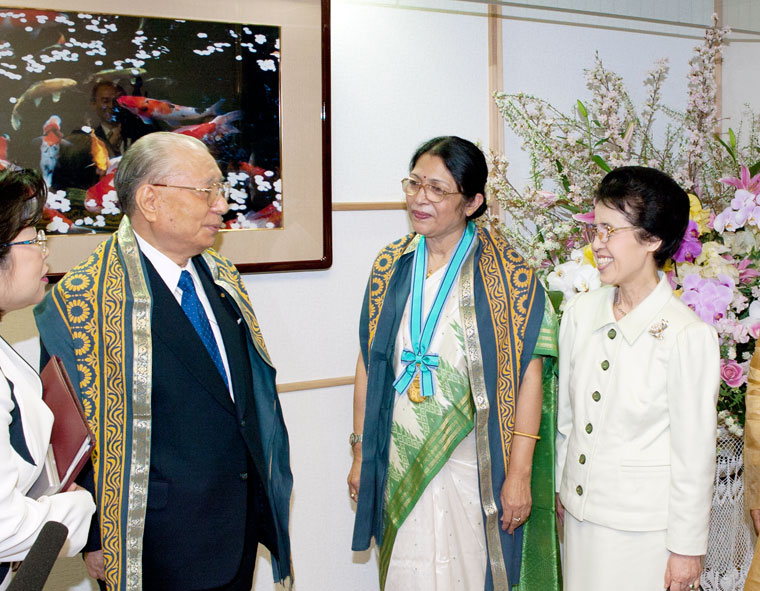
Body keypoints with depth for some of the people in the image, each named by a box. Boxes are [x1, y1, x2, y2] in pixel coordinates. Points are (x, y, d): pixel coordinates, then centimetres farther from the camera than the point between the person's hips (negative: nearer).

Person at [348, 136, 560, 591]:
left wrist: (519, 473, -14)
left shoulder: (505, 271, -9)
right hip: (400, 464, 3)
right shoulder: (391, 265, 3)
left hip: (473, 467, -3)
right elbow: (369, 364, 8)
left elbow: (528, 374, -11)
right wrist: (361, 455, 9)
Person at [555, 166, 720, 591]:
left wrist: (687, 548, -7)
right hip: (580, 511, 5)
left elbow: (695, 454, -12)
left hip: (644, 528, -5)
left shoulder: (689, 335, -17)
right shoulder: (581, 312, -1)